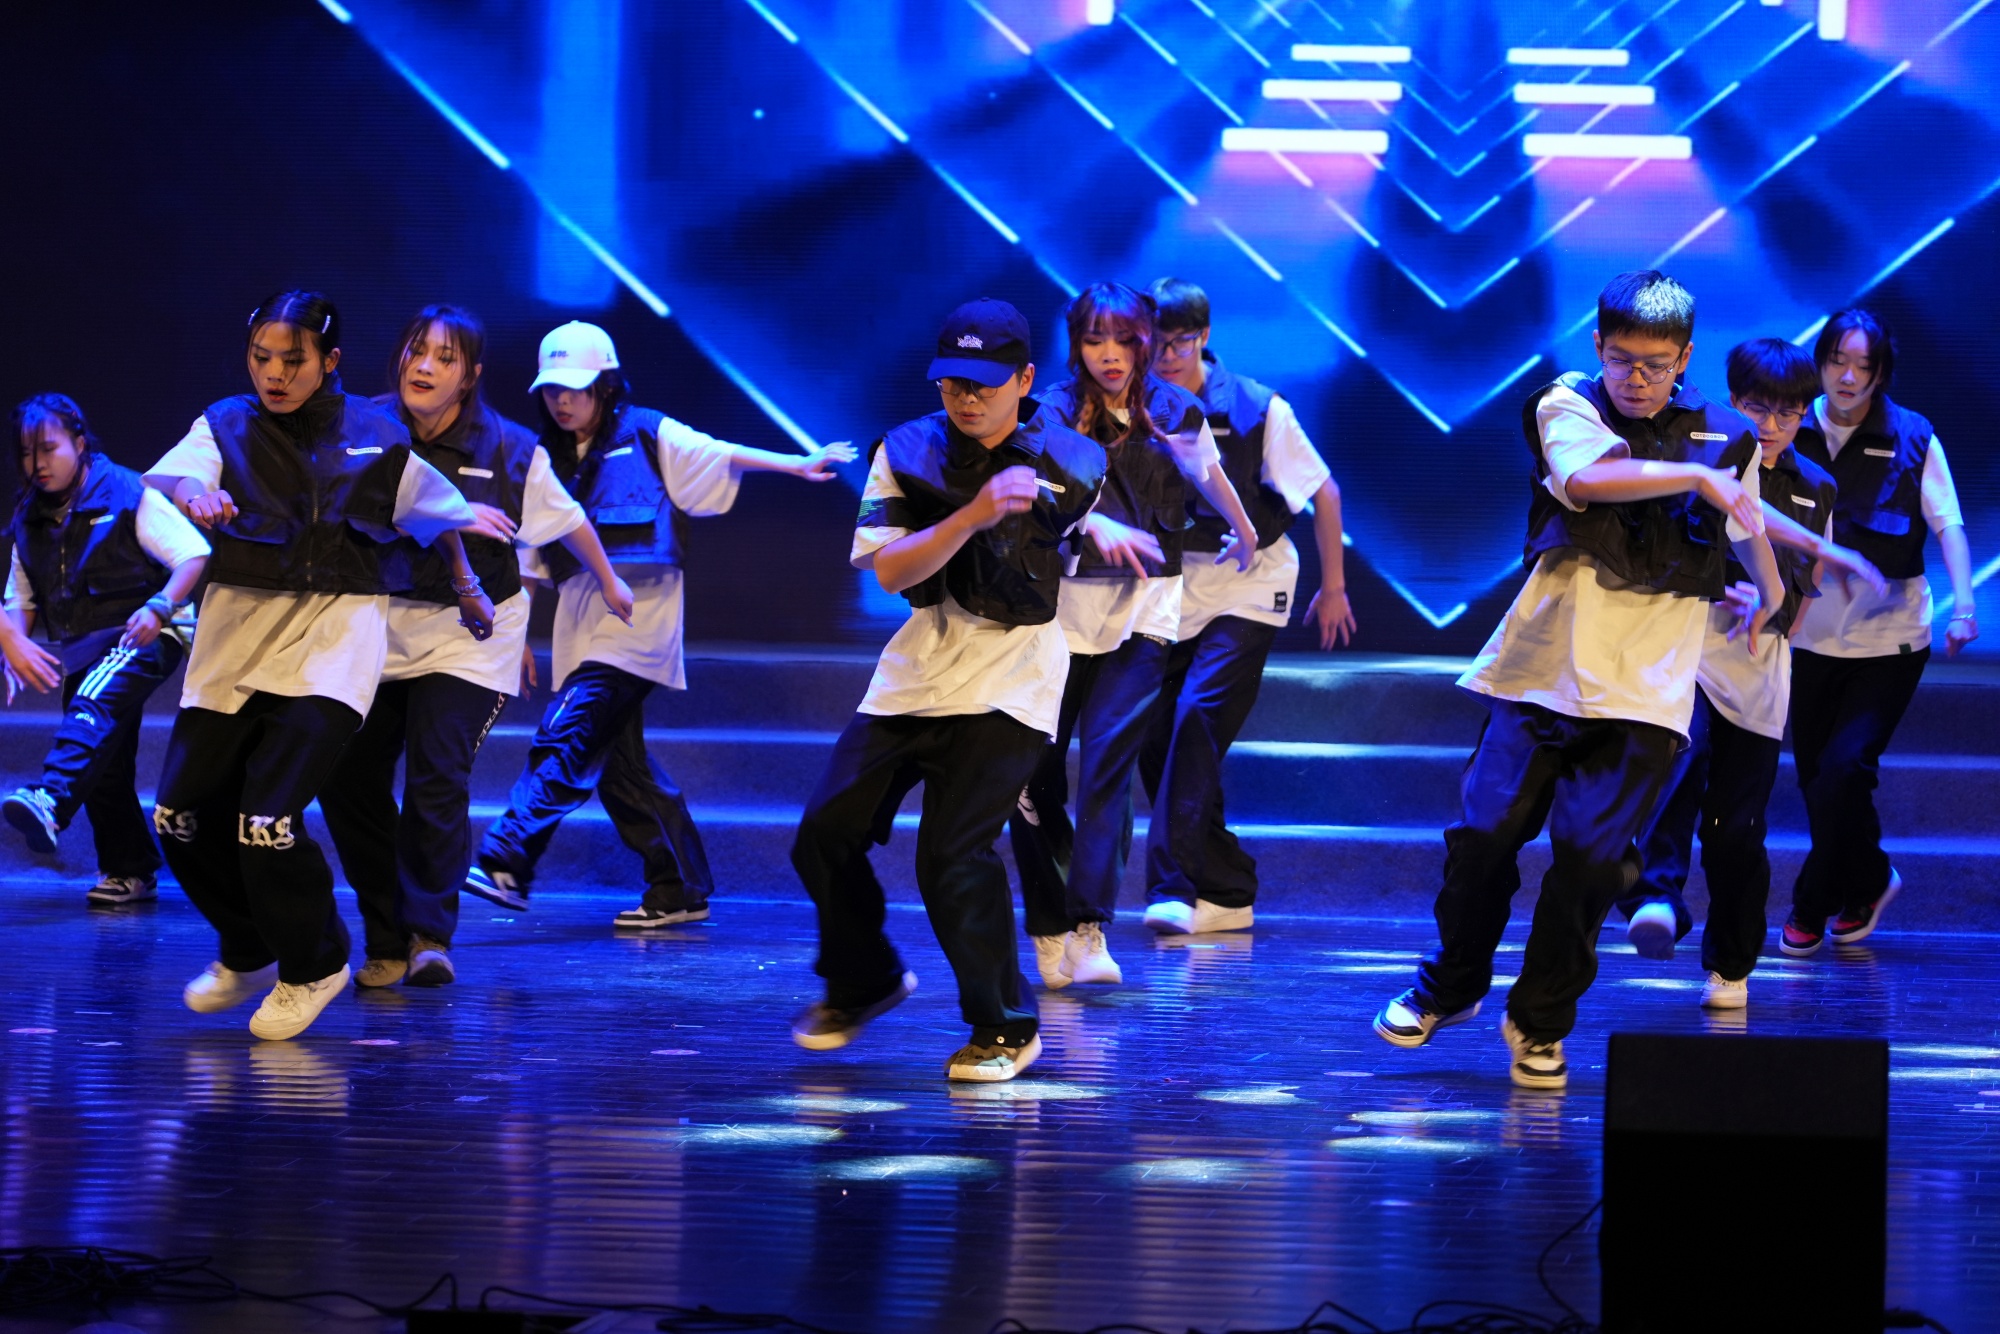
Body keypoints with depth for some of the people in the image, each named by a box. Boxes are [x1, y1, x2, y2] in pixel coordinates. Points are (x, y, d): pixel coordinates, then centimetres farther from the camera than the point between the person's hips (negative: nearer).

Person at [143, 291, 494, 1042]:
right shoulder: (227, 425, 4)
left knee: (269, 818, -17)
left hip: (333, 638, -3)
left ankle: (312, 967, 9)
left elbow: (436, 513, 19)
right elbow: (174, 475, -17)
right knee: (183, 813, 3)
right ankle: (248, 952, 30)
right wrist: (194, 495, -40)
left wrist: (466, 587, 27)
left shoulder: (375, 436, 2)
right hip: (238, 629, 3)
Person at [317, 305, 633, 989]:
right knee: (348, 779, -2)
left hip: (467, 635, -2)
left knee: (437, 782, -16)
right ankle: (387, 942, 12)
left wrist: (610, 585, 26)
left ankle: (429, 935, -1)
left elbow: (569, 521, 12)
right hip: (381, 626, 2)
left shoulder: (509, 450, -4)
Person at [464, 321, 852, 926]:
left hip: (638, 619, -6)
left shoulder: (648, 436, 3)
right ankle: (681, 891, 13)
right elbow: (530, 558, 17)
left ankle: (504, 864, -26)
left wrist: (797, 464, -7)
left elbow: (719, 455, 1)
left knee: (565, 736, -20)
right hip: (580, 622, 6)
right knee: (621, 766, 5)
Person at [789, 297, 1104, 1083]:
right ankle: (863, 982, 33)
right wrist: (972, 515, -27)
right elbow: (888, 570, -16)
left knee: (953, 855, -18)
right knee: (825, 837, 6)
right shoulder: (907, 452, -3)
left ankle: (1005, 1027, -1)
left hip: (1010, 682, -5)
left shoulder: (1063, 464, -9)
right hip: (917, 669, 5)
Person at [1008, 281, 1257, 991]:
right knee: (1035, 768, -1)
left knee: (1107, 760, -13)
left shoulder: (1173, 412, 1)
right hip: (1064, 602, 0)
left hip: (1145, 610, 0)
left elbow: (1208, 473, 20)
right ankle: (1048, 928, 11)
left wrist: (1244, 533, 37)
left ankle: (1088, 929, -18)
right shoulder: (1058, 412, -5)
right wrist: (1095, 523, -41)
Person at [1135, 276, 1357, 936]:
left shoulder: (1256, 409, -12)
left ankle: (1176, 885, -24)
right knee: (1155, 742, 0)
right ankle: (1229, 895, 12)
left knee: (1197, 716, -22)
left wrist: (1333, 587, 2)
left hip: (1247, 588, -4)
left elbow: (1324, 493, -2)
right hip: (1173, 590, 4)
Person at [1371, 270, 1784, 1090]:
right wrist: (1697, 477, -21)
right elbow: (1584, 477, -23)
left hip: (1644, 686, 0)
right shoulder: (1568, 407, 0)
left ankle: (1541, 1024, 9)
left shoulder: (1723, 438, 5)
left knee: (1590, 852, -8)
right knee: (1485, 830, -2)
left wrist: (1770, 598, 39)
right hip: (1543, 667, 0)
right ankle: (1451, 988, 23)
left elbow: (1748, 525, 26)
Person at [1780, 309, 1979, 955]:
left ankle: (1812, 907, 3)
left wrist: (1963, 602, -20)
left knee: (1843, 767, -14)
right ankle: (1868, 882, 34)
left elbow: (1948, 525, -7)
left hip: (1888, 638, -3)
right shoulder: (1794, 433, 0)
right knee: (1816, 774, 9)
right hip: (1812, 635, 3)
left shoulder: (1912, 439, -6)